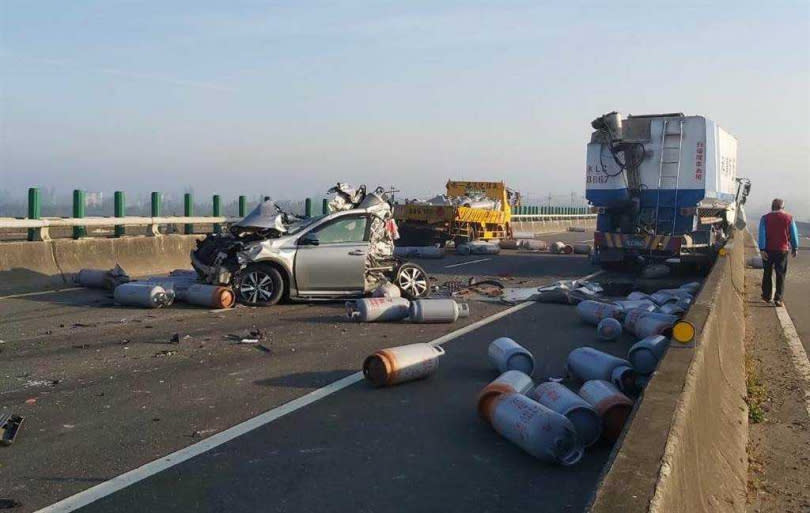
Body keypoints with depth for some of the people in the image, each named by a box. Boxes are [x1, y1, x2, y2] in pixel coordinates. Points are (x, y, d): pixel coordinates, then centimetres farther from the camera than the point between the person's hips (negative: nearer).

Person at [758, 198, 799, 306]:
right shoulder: (789, 218, -1)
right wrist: (795, 248, 13)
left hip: (768, 250, 1)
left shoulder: (765, 218, -3)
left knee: (767, 273, 14)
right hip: (782, 250, -1)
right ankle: (778, 298, -3)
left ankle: (766, 296, 21)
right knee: (780, 275, 4)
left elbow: (762, 234, -9)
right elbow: (794, 234, 4)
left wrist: (762, 249, -10)